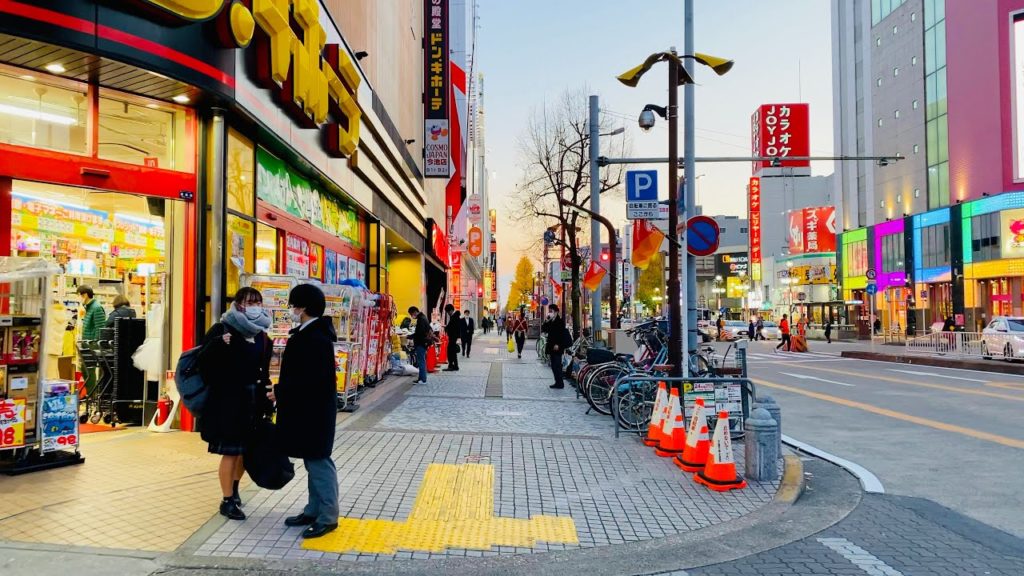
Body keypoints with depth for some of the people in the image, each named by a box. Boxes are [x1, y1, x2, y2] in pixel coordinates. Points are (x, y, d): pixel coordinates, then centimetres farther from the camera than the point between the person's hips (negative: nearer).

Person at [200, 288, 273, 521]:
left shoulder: (262, 336, 9)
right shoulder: (223, 329, -9)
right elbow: (205, 361, -16)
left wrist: (267, 395, 10)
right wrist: (219, 344, -32)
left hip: (252, 400, 6)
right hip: (228, 400, -6)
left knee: (246, 448, 14)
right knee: (231, 450, -2)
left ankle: (234, 487, 38)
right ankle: (227, 501, 11)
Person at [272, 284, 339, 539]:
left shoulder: (316, 338, -21)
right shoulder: (309, 334, 11)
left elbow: (310, 379, -26)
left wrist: (280, 392, -16)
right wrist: (282, 389, 7)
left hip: (314, 412, -10)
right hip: (307, 410, 10)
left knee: (318, 462, -2)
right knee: (313, 462, 17)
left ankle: (327, 517, 7)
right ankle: (314, 510, 28)